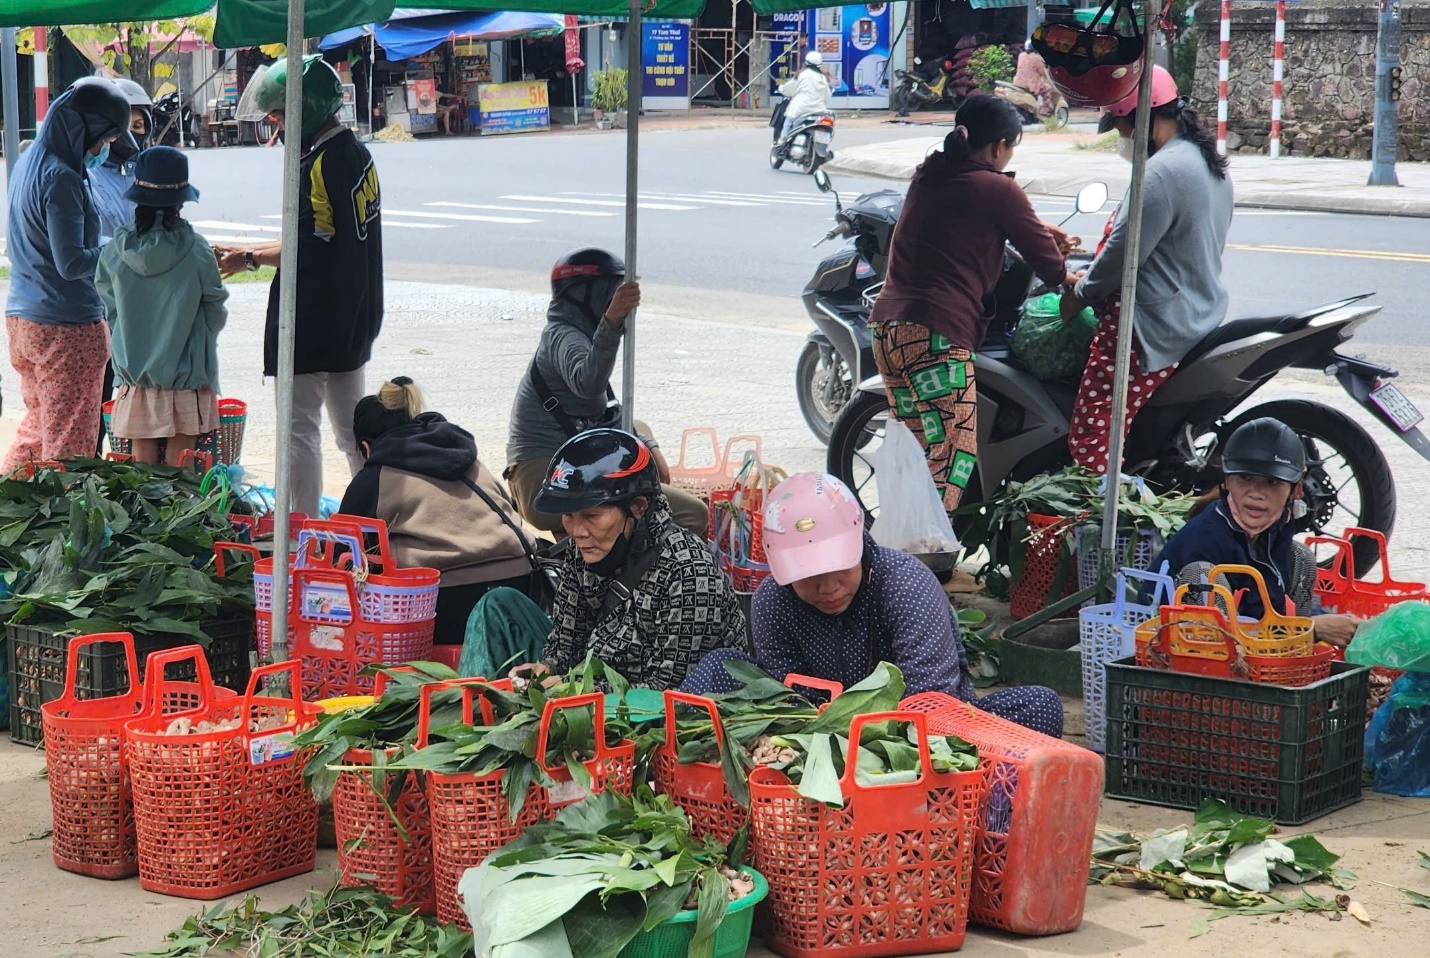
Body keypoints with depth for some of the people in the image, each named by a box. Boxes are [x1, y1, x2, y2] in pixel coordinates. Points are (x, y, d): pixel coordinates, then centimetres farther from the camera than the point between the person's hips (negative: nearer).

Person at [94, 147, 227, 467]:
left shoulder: (114, 253, -6)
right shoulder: (196, 252, -12)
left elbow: (110, 312, 4)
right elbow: (216, 312, -2)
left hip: (134, 374, 2)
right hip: (186, 377, -2)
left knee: (143, 461, 9)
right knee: (179, 466, 4)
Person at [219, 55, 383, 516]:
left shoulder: (320, 165, -19)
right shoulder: (359, 154, 9)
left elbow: (310, 247, -22)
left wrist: (251, 258, -10)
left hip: (313, 320, -9)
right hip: (355, 318, 9)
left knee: (300, 426, -3)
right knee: (351, 427, 17)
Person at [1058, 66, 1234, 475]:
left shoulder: (1162, 173, -20)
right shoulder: (1210, 163, 12)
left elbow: (1123, 253, -20)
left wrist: (1079, 295, -3)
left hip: (1153, 329, -11)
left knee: (1090, 442, -11)